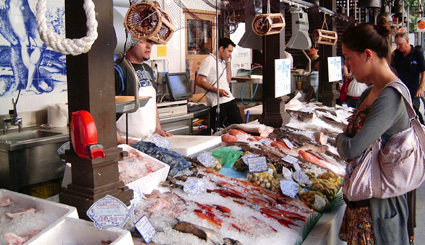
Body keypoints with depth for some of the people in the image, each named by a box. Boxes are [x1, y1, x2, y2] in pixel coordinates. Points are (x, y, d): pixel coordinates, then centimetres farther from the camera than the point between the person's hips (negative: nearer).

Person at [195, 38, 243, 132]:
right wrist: (217, 90, -20)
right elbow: (199, 81, -13)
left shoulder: (223, 62, 21)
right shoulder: (209, 61, -6)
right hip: (217, 103, -8)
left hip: (229, 99, 8)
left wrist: (228, 63, 14)